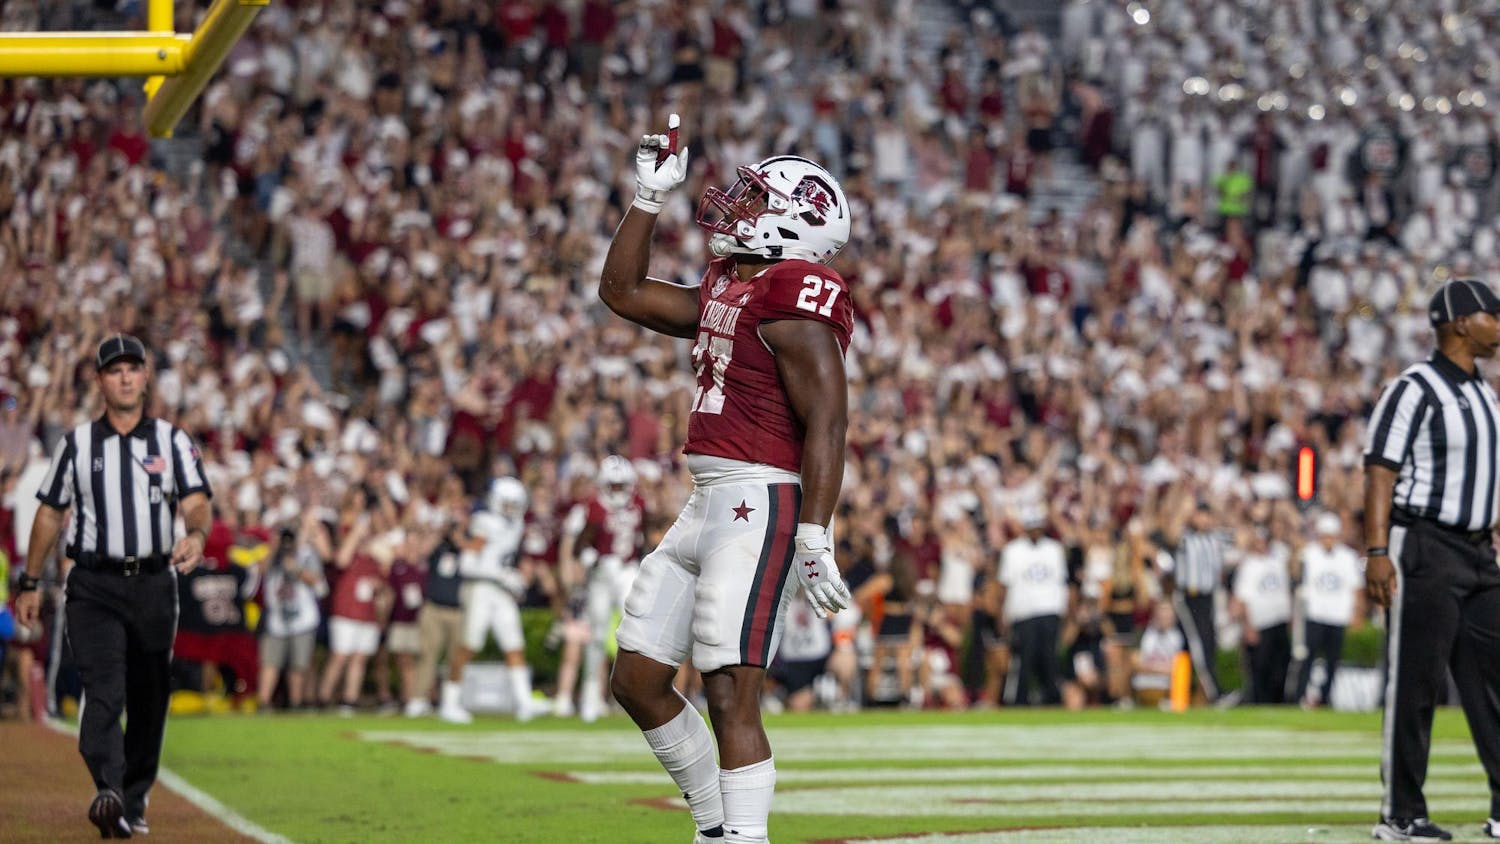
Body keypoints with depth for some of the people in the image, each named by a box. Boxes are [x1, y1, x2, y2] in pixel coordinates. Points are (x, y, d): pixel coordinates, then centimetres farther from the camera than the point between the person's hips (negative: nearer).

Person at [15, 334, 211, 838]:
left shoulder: (173, 442, 7)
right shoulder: (76, 444, 8)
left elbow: (196, 504, -5)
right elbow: (50, 514, 13)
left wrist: (196, 535, -29)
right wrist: (30, 584, 11)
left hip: (154, 584, 2)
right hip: (93, 585, -2)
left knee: (149, 698, 8)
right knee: (104, 692, -18)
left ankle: (134, 801, 21)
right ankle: (109, 792, -33)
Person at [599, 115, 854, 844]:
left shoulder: (792, 300, -12)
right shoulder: (726, 291, 16)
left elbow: (827, 423, -18)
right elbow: (622, 292, 28)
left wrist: (814, 538, -24)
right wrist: (649, 197, 22)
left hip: (760, 506, -10)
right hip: (707, 506, 10)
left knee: (730, 697, -15)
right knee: (637, 682, 13)